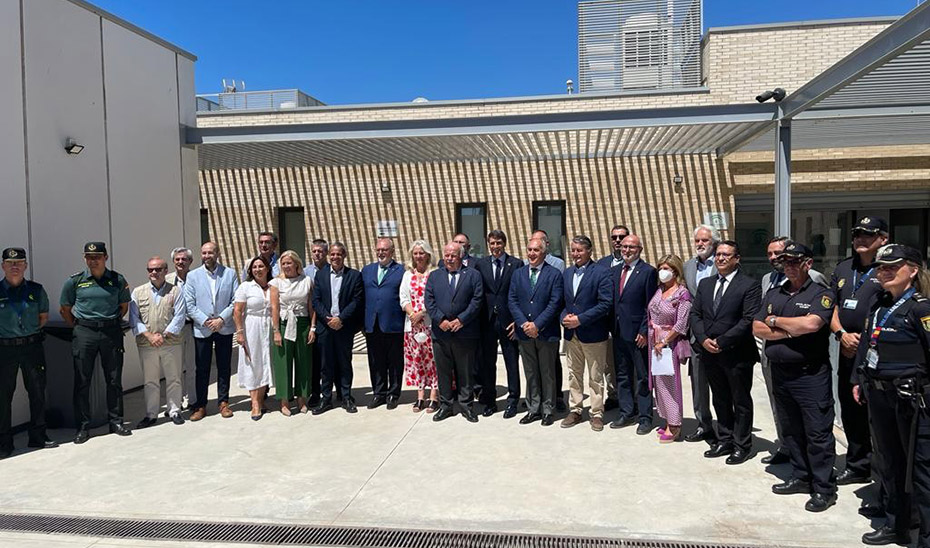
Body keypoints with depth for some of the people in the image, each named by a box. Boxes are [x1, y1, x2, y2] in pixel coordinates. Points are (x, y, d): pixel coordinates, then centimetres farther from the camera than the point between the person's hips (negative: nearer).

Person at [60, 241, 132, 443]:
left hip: (112, 332, 1)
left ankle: (116, 422, 17)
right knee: (82, 381, 2)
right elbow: (65, 309, 11)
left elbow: (124, 306, 15)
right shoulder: (75, 281, 2)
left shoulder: (118, 280, 4)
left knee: (114, 380, 6)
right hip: (84, 333, 0)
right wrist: (78, 327, 6)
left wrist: (111, 323, 9)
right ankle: (83, 427, 12)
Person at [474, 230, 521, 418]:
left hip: (508, 322, -2)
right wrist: (477, 319, -1)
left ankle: (513, 401, 17)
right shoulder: (480, 264, 6)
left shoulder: (516, 264, -1)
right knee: (486, 362, 10)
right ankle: (489, 400, 23)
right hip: (487, 321, 3)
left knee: (512, 363, 5)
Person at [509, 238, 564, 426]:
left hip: (546, 332, -3)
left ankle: (547, 411, 18)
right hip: (524, 333, 4)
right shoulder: (518, 274, 8)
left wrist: (537, 324, -16)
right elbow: (512, 301, 3)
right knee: (530, 373, 12)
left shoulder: (554, 274, -4)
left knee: (547, 373, 7)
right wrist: (523, 323, -10)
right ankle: (533, 409, 22)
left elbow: (555, 303, -11)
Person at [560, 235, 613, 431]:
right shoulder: (567, 273, 11)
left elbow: (605, 304, -15)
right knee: (574, 375, 14)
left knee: (596, 377, 6)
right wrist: (564, 317, -5)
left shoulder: (601, 272, -9)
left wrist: (580, 319, -18)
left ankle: (597, 414, 18)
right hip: (571, 334, 6)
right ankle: (574, 411, 25)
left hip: (593, 334, -5)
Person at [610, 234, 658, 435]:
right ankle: (627, 412, 26)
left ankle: (645, 417, 14)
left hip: (638, 333, -6)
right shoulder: (614, 271, 12)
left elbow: (650, 305, -10)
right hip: (618, 332, 6)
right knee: (622, 375, 14)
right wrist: (612, 328, 7)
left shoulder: (648, 271, -7)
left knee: (643, 377, 4)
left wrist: (644, 332, -14)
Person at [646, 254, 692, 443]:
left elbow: (680, 325, -16)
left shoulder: (682, 294, -13)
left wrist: (664, 342, -15)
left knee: (668, 381, -2)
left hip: (669, 343, -7)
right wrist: (653, 339, 7)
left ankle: (673, 426, 10)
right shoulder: (659, 290, 8)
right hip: (655, 342, 7)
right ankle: (668, 421, 24)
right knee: (659, 381, 12)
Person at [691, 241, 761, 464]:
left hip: (737, 355, -5)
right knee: (720, 401, 17)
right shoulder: (705, 284, 11)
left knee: (741, 402, 8)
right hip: (710, 353, 6)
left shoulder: (749, 285, -8)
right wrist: (703, 339, -7)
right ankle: (724, 441, 29)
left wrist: (722, 342, -17)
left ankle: (742, 445, 21)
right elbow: (695, 314, 9)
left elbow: (749, 319, -16)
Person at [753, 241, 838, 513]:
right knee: (791, 429, 15)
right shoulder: (773, 294, 12)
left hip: (810, 375, -6)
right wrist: (791, 331, -10)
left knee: (818, 433, 0)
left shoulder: (820, 294, -5)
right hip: (779, 373, 6)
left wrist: (776, 321, -9)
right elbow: (757, 329, 3)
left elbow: (811, 323, -24)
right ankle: (801, 477, 28)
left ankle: (824, 488, 10)